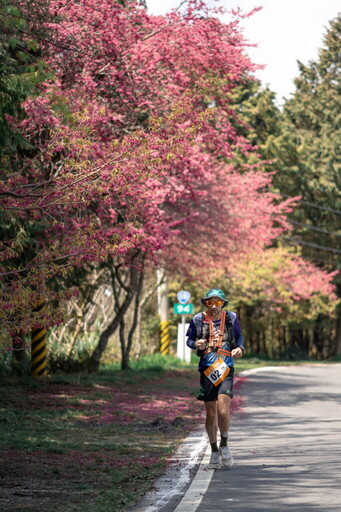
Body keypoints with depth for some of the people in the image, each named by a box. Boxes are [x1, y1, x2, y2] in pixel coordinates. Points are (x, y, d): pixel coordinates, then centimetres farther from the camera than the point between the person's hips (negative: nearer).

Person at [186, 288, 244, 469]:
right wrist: (196, 344, -13)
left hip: (226, 368, -1)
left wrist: (239, 348, -2)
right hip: (207, 371, 1)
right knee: (211, 414, 5)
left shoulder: (231, 318, 4)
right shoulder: (198, 319, 2)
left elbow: (239, 335, 18)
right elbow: (189, 339, 10)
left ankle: (224, 445, 6)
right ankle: (214, 452, 21)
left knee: (223, 411, -17)